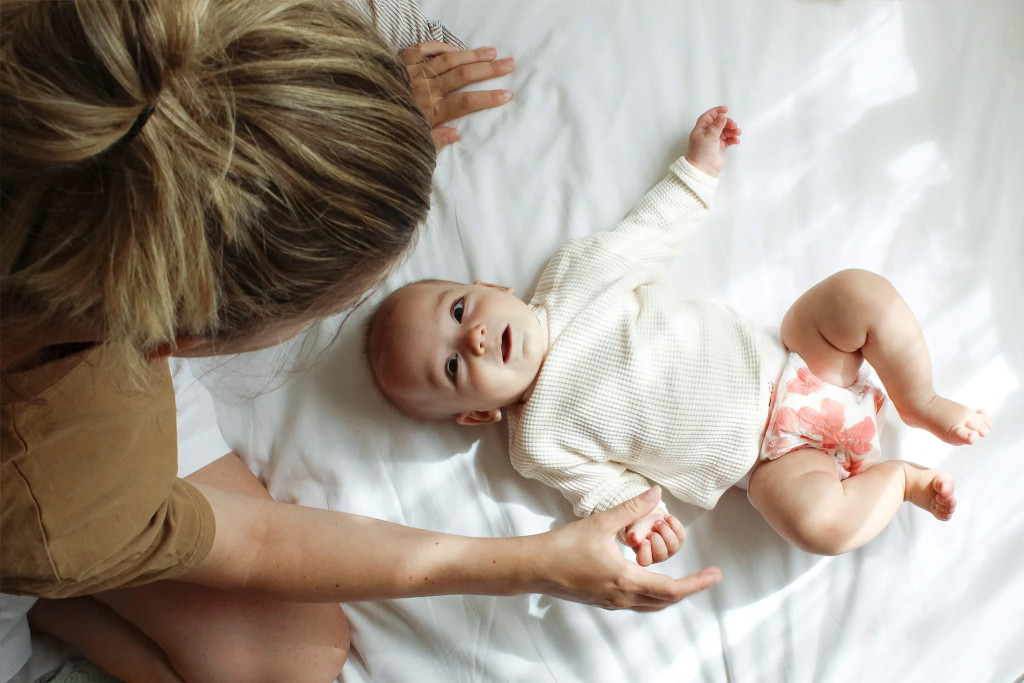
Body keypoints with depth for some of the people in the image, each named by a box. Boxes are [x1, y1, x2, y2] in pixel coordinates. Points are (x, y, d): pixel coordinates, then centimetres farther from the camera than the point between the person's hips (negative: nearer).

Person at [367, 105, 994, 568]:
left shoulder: (576, 277, -2)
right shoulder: (540, 443, -10)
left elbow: (651, 232, 12)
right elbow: (607, 487, -6)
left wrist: (699, 167, 16)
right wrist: (640, 522, -28)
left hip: (790, 363, 4)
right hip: (774, 452, -3)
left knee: (862, 291, -17)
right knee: (812, 516, -32)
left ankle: (921, 403, 7)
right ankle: (901, 478, 0)